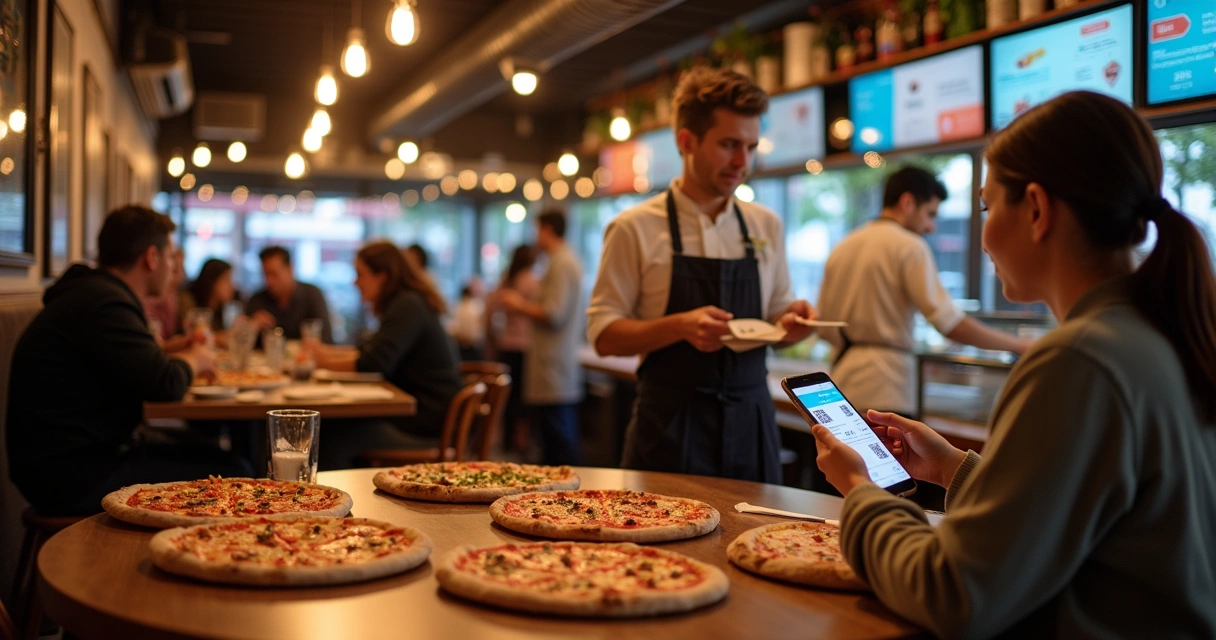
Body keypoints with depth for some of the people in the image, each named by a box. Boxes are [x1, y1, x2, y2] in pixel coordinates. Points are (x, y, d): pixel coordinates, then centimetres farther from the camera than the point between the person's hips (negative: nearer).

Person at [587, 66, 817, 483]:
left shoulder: (766, 226, 8)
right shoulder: (635, 229, -4)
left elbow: (777, 315, 15)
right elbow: (603, 335, -6)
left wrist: (792, 322, -8)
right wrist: (680, 326, -21)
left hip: (750, 421, 4)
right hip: (671, 423, -3)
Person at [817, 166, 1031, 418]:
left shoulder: (842, 248, 13)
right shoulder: (909, 246, -7)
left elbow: (825, 328, 15)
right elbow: (950, 323, -13)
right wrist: (1018, 345, -4)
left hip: (843, 379, 7)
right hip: (883, 389, -7)